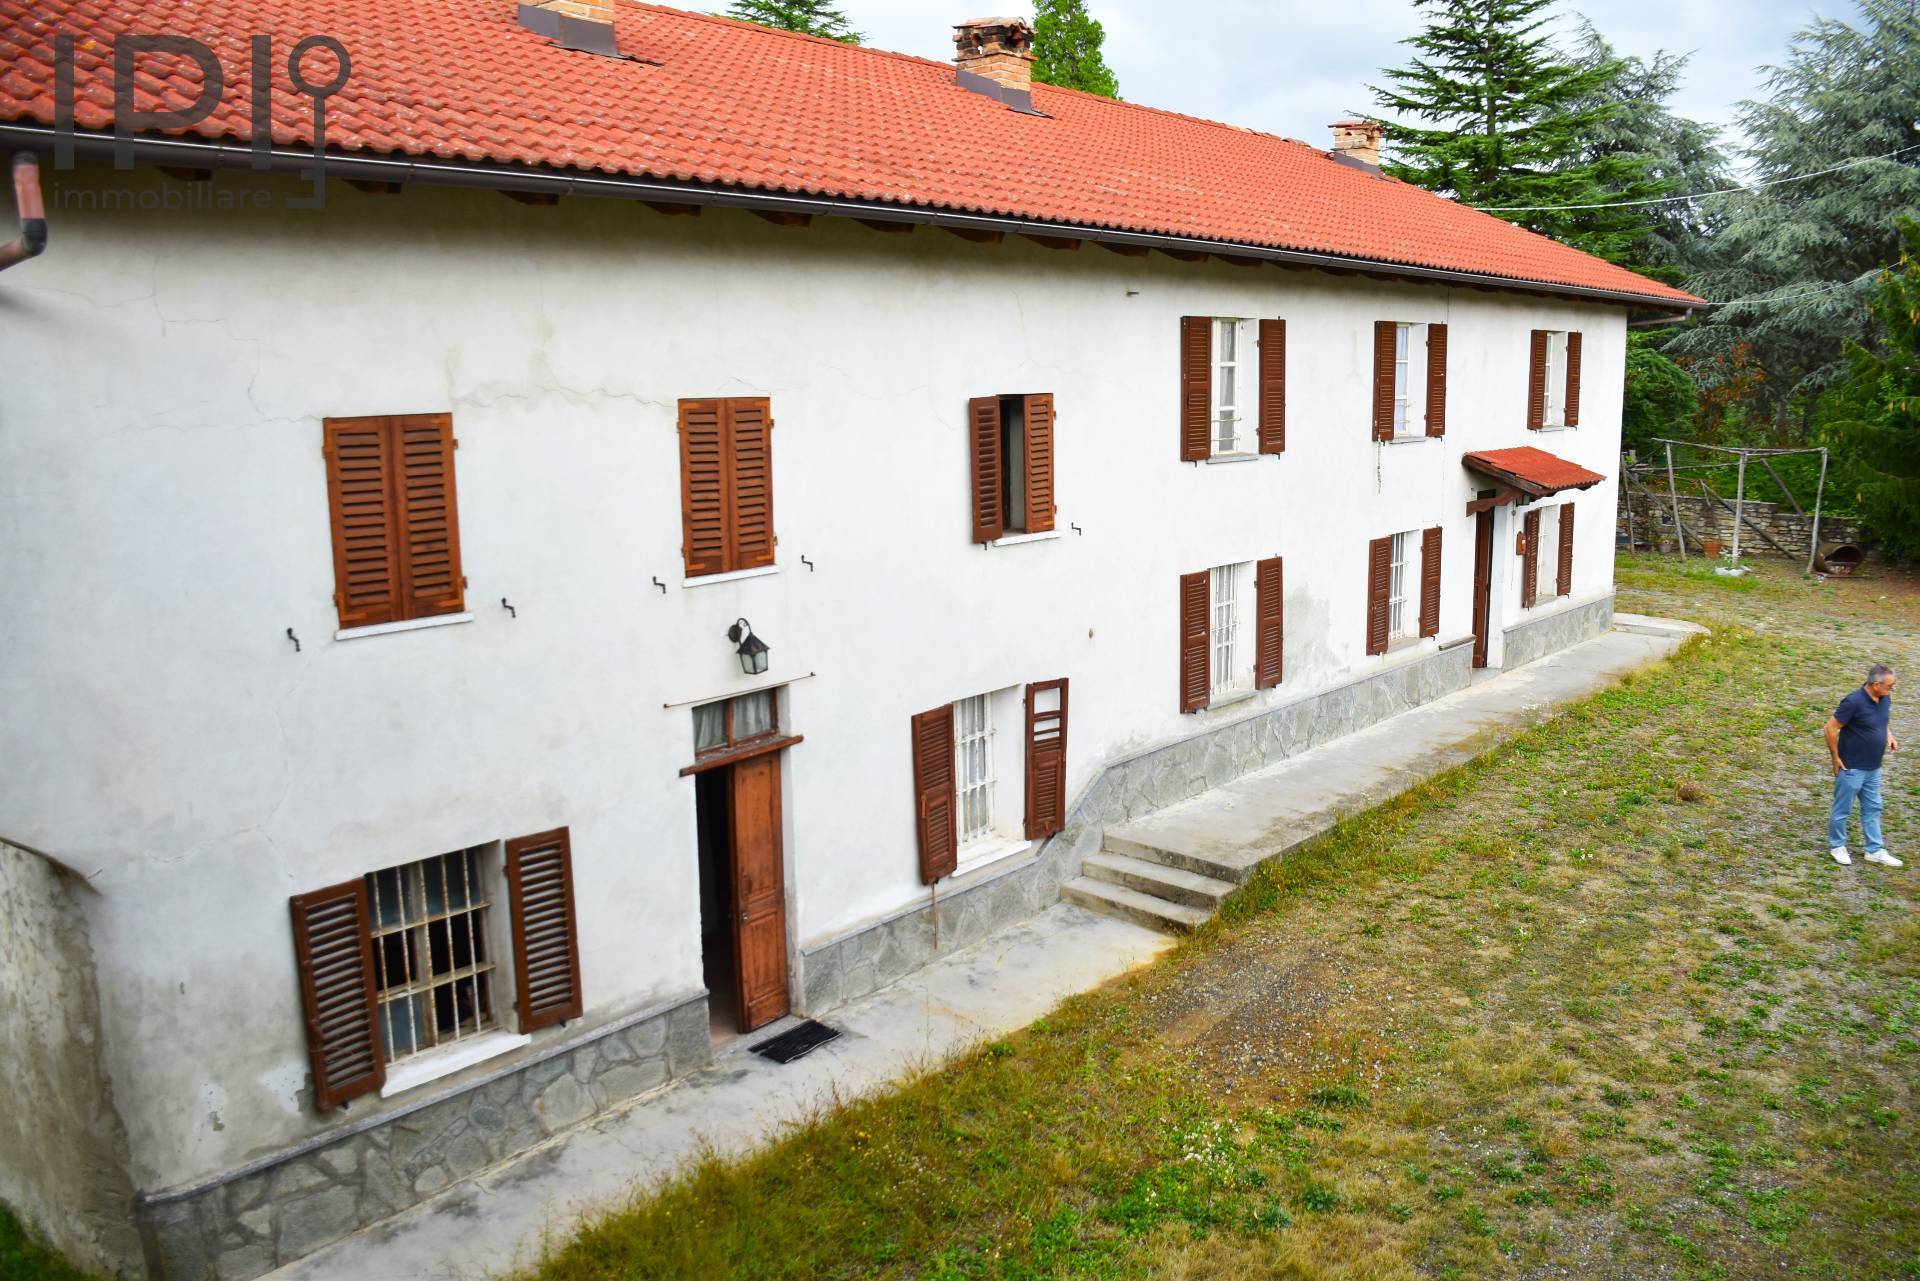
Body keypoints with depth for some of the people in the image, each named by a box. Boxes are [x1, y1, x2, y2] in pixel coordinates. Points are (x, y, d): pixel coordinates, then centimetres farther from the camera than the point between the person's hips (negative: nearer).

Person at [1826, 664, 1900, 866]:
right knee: (1842, 809, 8)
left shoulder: (1885, 700, -1)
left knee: (1872, 809, 16)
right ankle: (1837, 846, 25)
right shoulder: (1854, 702, -24)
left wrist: (1889, 736, 1)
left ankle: (1875, 850, 27)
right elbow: (1831, 728, -19)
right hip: (1851, 768, -7)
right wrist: (1835, 758, -13)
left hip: (1873, 768, 8)